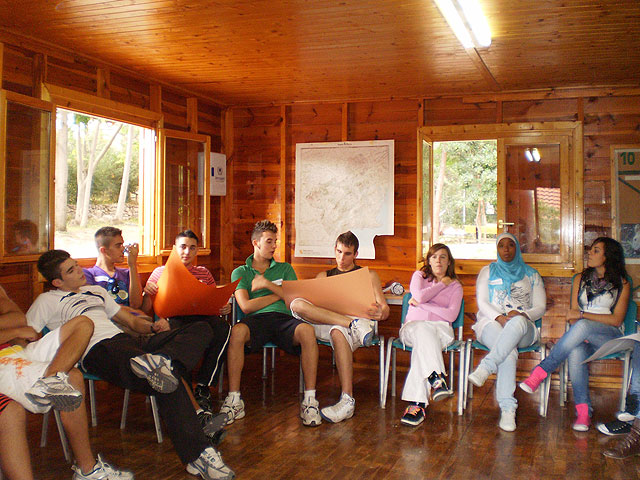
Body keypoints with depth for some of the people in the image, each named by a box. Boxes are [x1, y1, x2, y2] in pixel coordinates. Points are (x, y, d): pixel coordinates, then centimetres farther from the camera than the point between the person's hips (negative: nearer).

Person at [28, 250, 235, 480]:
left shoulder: (97, 291, 33)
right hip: (97, 351, -7)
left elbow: (132, 321, 33)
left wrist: (153, 327, 10)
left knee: (201, 329, -15)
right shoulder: (47, 301, 15)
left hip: (128, 341, 7)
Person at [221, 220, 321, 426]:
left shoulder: (285, 268, 25)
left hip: (283, 318, 1)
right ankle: (234, 400, -30)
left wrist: (268, 284, 0)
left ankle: (309, 399, -29)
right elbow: (246, 306, 1)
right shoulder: (240, 272, 18)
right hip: (256, 319, -1)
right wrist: (279, 294, 6)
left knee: (307, 331, -33)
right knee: (237, 331, -37)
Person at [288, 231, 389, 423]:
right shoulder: (324, 276, 29)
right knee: (297, 304, -27)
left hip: (359, 319, -3)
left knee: (338, 332, -41)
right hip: (324, 326, 3)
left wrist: (380, 313, -14)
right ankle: (353, 325, -35)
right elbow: (310, 304, 17)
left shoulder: (368, 275, 21)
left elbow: (385, 310, 12)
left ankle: (347, 401, -44)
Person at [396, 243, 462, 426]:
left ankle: (417, 403, -49)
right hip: (413, 326, 0)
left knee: (423, 344, -37)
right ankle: (437, 379, -59)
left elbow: (451, 315, -1)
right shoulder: (419, 276, 19)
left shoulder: (456, 286, 17)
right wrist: (443, 284, 4)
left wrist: (421, 304, -3)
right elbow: (420, 296, -6)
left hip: (441, 328, 0)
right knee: (424, 330, -39)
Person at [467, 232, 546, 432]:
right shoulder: (488, 271, 20)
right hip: (491, 323, -1)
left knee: (518, 322, -40)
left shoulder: (531, 275, 22)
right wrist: (499, 317, -13)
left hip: (524, 328, 1)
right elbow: (482, 302, 7)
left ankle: (486, 367, -49)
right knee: (509, 352, -36)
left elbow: (541, 307, 12)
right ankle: (507, 408, -41)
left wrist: (522, 314, -10)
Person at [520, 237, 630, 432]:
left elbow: (616, 320, -3)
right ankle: (583, 411, -39)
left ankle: (540, 372, -38)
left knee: (582, 325, -38)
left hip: (609, 337, -2)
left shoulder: (621, 284, 8)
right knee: (576, 351, -37)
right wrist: (579, 334, -10)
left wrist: (582, 315, -13)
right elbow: (573, 313, 11)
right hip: (583, 335, 2)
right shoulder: (582, 279, 18)